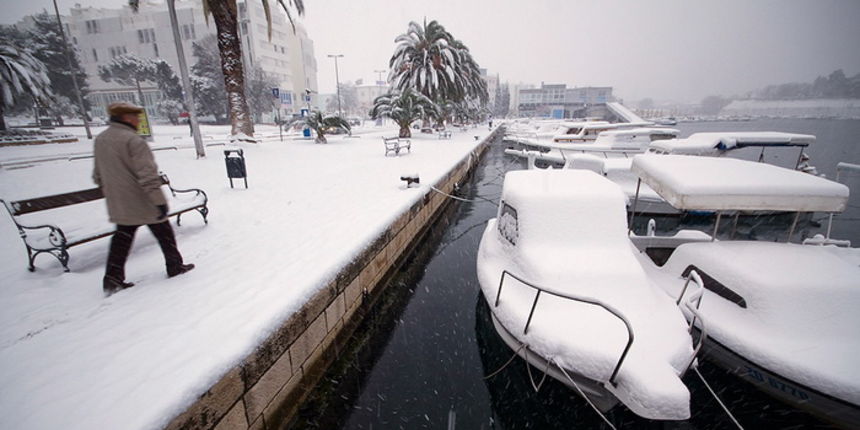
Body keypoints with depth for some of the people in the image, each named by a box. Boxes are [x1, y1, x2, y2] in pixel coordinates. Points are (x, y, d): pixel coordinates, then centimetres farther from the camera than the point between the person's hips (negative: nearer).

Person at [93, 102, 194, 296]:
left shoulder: (100, 140, 9)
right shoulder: (133, 141, -18)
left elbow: (98, 175, 17)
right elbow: (147, 175, -24)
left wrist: (111, 193, 27)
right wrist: (159, 200, -23)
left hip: (118, 206, 7)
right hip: (143, 203, -7)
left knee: (122, 238, 14)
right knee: (163, 233, 9)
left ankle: (112, 278, 15)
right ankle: (175, 266, 21)